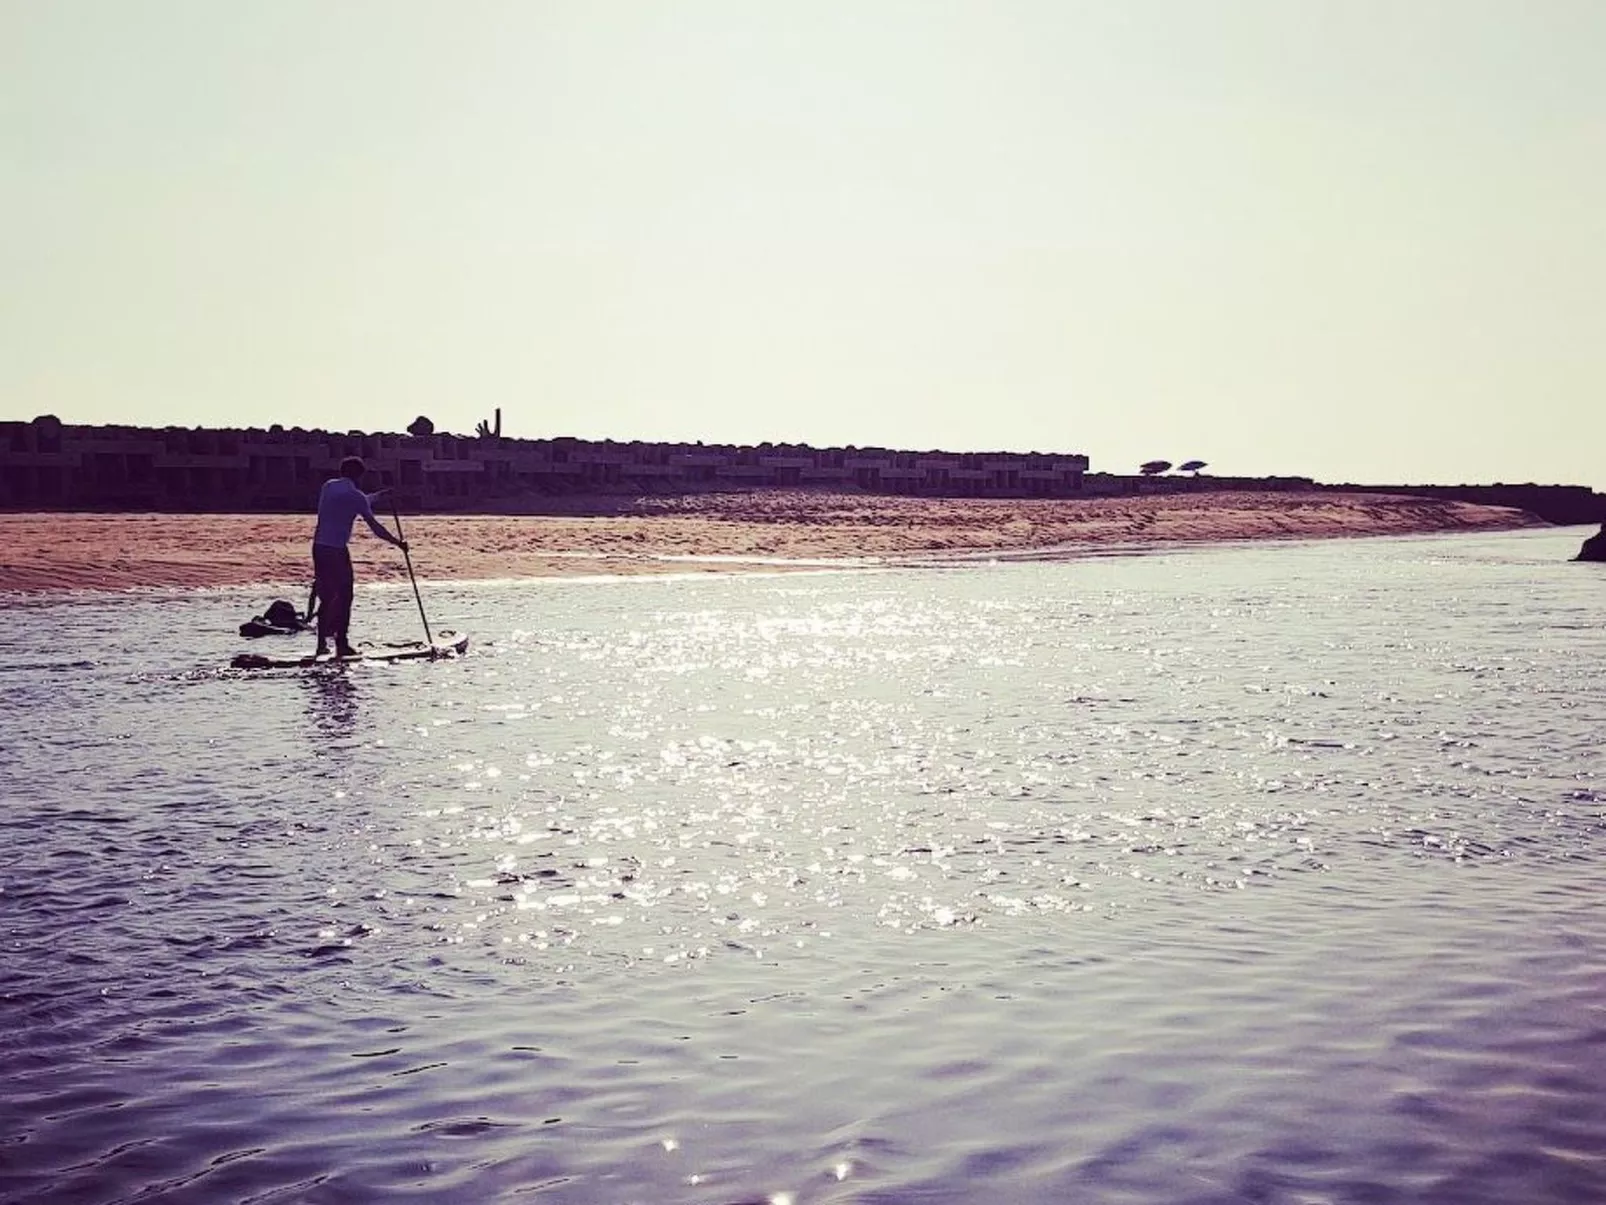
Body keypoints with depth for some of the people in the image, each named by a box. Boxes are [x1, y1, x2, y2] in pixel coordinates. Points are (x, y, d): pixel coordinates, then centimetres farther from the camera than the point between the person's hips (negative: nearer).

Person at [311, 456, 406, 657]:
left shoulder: (328, 486, 14)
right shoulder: (354, 495, -7)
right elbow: (374, 526, -8)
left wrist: (378, 495, 40)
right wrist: (397, 542, 0)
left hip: (318, 547, 7)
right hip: (337, 550, -7)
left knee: (326, 595, 14)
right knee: (344, 595, 2)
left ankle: (322, 643, 14)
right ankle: (342, 644, 1)